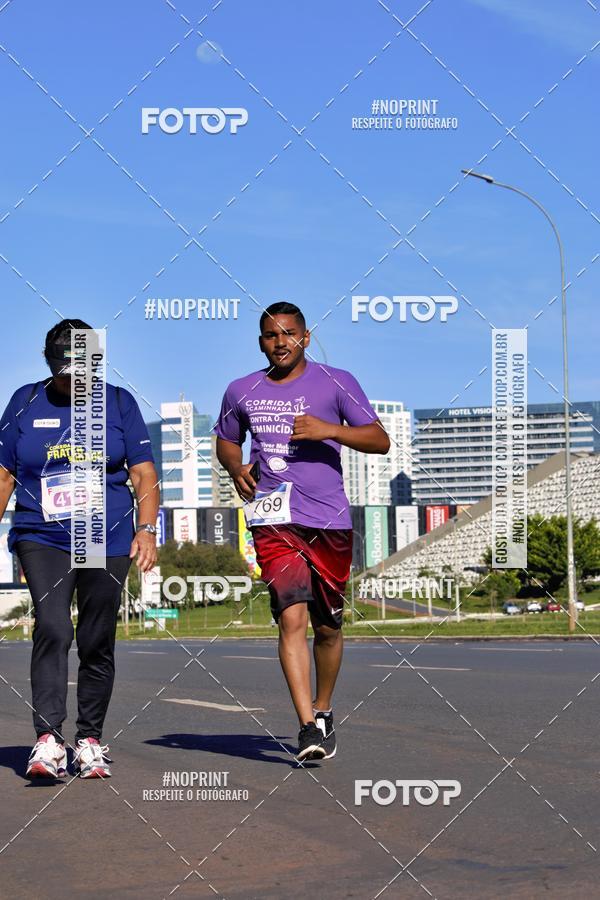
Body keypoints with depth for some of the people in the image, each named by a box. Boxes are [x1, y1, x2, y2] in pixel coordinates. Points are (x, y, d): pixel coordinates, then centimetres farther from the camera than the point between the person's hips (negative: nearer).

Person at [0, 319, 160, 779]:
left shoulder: (118, 402, 8)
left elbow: (144, 473, 6)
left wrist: (146, 528, -7)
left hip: (108, 539, 1)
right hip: (41, 538, -1)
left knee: (97, 642, 4)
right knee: (52, 629, -18)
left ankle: (90, 741, 15)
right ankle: (48, 740, -20)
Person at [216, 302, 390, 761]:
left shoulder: (336, 383, 3)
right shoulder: (242, 392, 11)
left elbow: (380, 440, -1)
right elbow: (226, 441, 27)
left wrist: (328, 429, -17)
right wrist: (237, 468, 5)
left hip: (330, 521, 0)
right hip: (274, 521, 0)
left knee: (327, 627, 10)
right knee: (292, 617, -17)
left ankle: (323, 711, 33)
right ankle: (309, 727, -20)